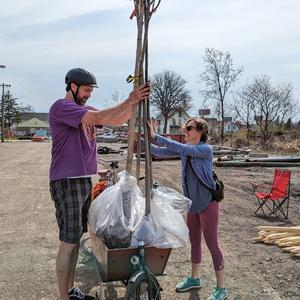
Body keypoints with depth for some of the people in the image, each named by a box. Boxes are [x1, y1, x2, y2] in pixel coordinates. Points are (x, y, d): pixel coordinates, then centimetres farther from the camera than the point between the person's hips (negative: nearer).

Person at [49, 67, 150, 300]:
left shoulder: (86, 111, 15)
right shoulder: (61, 107, -11)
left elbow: (116, 120, 11)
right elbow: (99, 118, -22)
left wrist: (135, 101, -3)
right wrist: (129, 101, -18)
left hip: (84, 181, 9)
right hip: (67, 182, -9)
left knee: (76, 238, 15)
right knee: (68, 242, -4)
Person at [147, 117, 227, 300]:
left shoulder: (206, 149, -16)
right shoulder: (185, 149, 5)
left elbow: (181, 148, -29)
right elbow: (160, 152, -3)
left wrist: (156, 137, -32)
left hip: (208, 202, -7)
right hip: (192, 202, 7)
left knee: (212, 244, 0)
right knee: (194, 242, 19)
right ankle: (195, 279, 36)